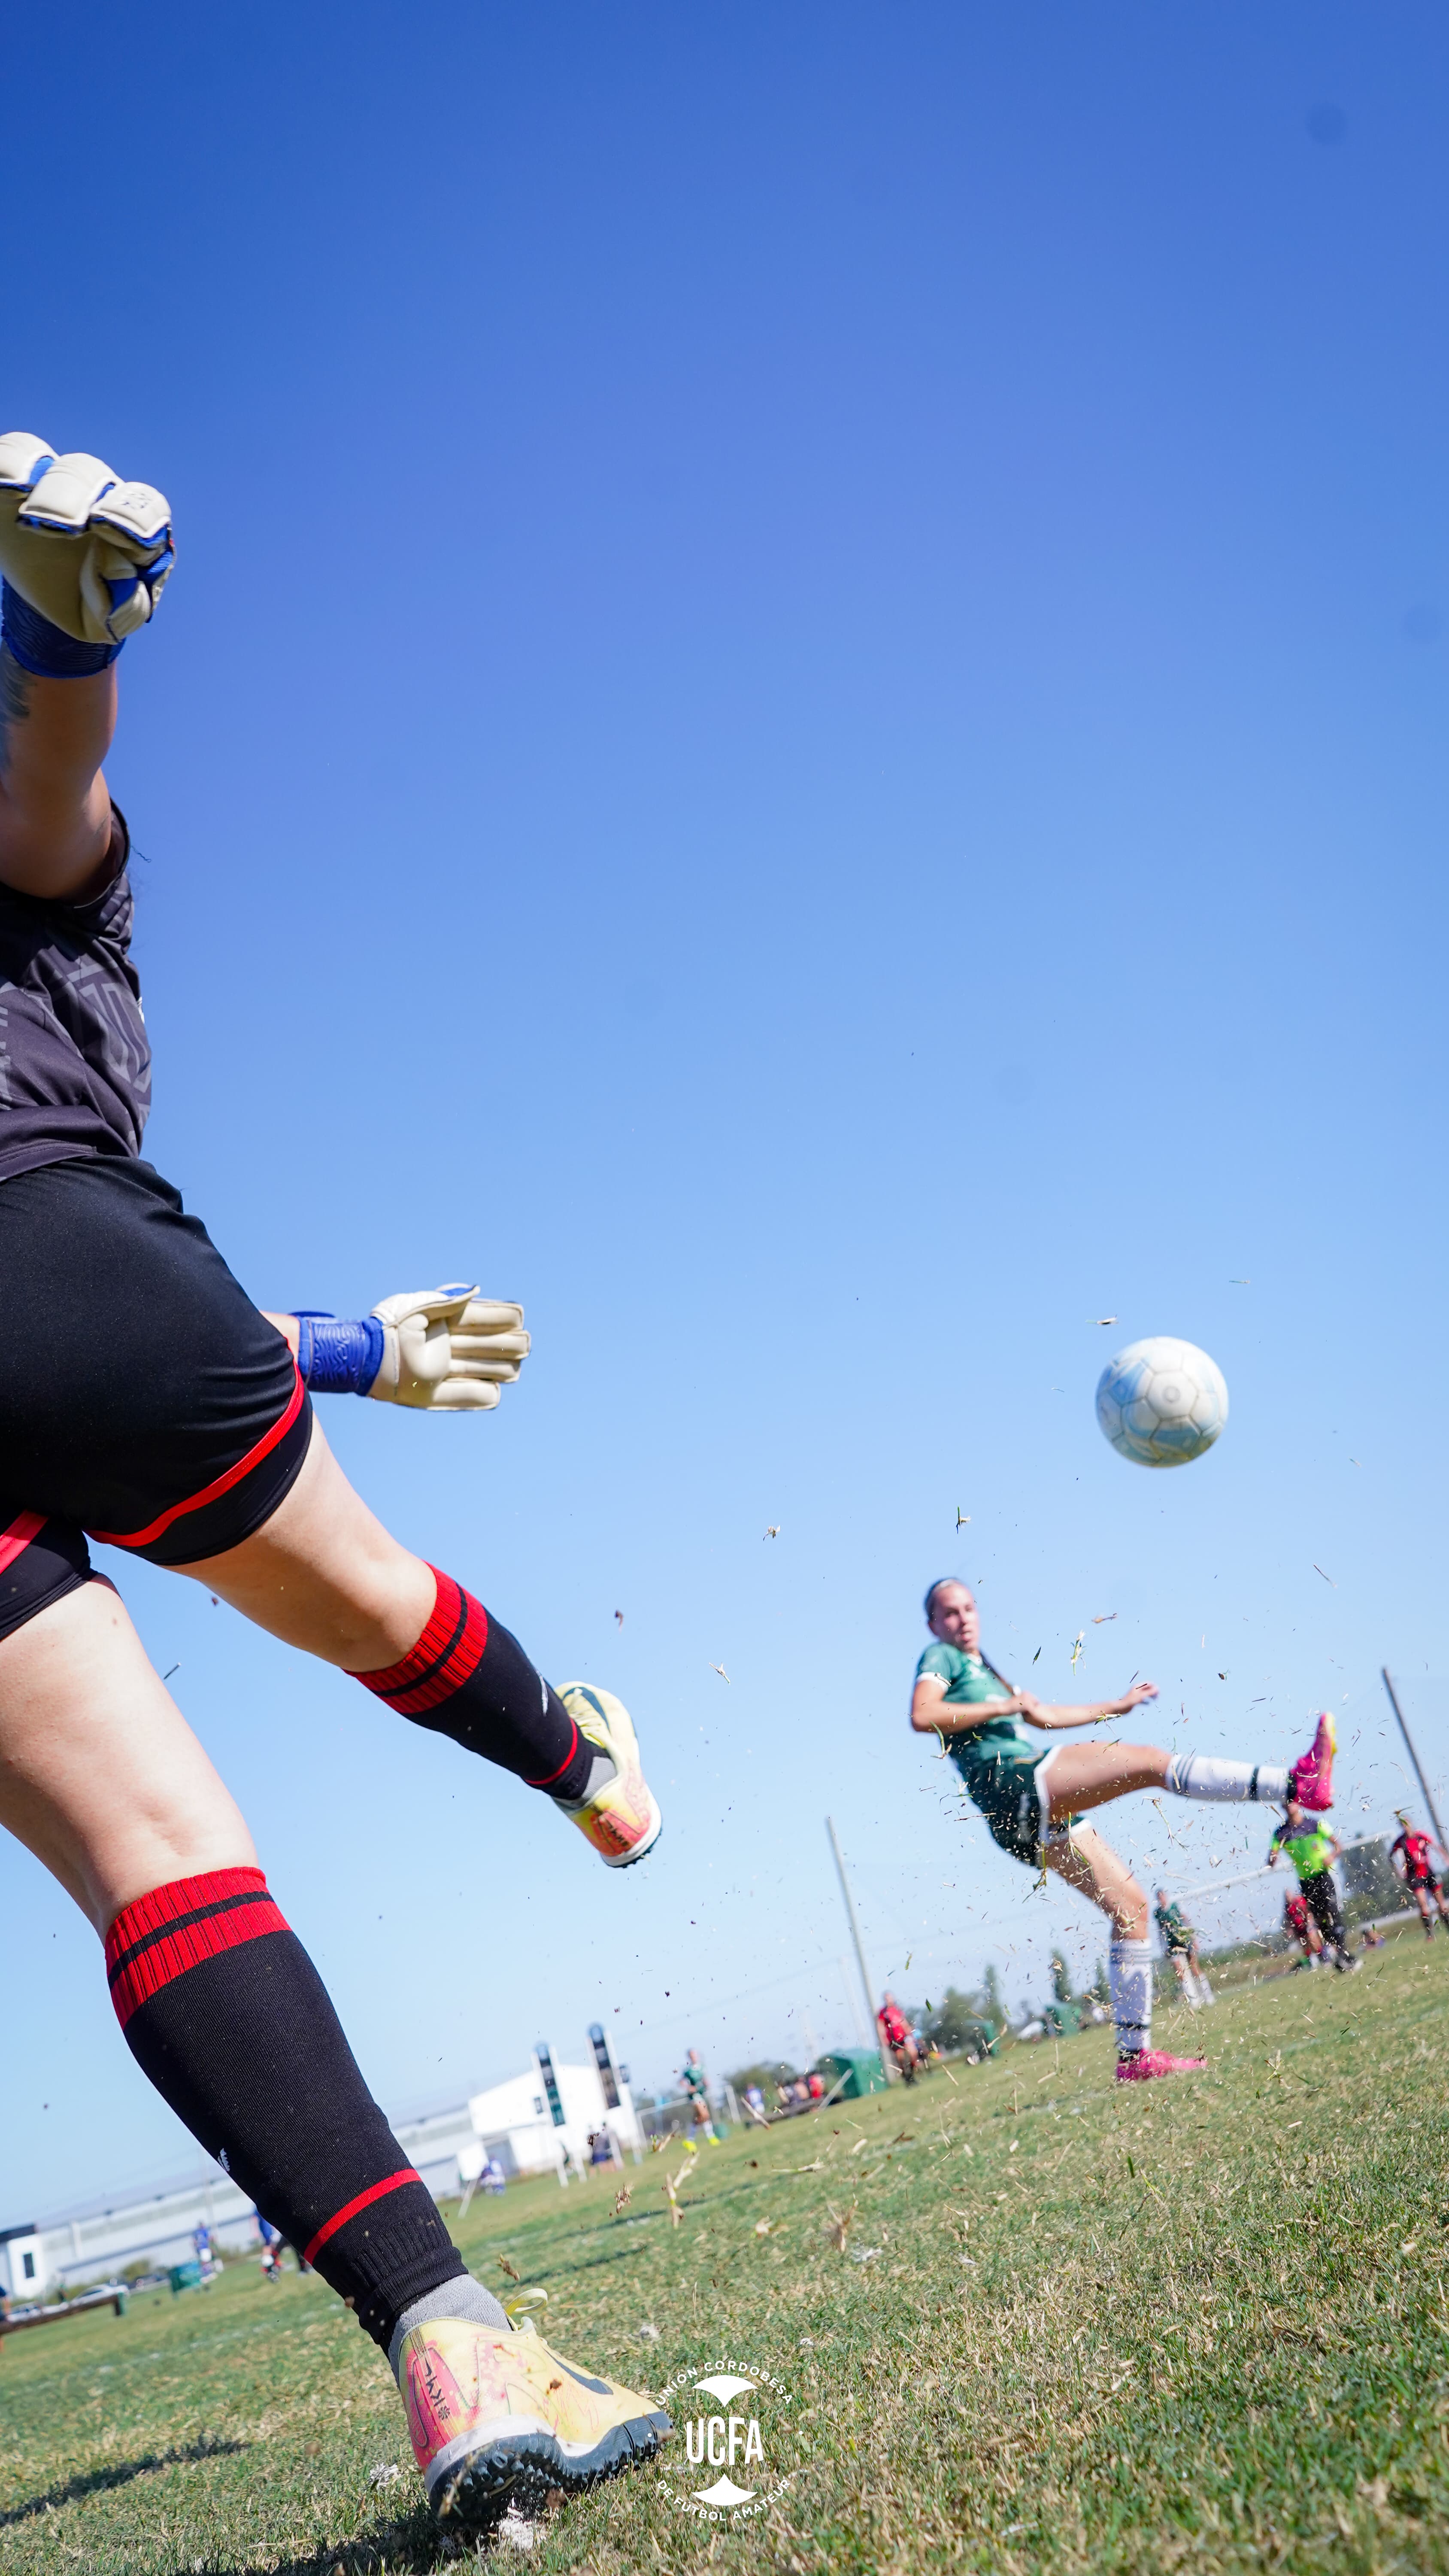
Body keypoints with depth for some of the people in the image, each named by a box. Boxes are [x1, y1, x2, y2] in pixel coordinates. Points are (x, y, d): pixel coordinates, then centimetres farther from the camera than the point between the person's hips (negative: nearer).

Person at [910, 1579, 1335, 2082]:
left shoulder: (981, 1668, 30)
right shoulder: (941, 1659, 4)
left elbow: (1043, 1716, 41)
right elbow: (922, 1715, -16)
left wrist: (1117, 1706, 45)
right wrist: (1002, 1706, -11)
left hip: (1040, 1818, 10)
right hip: (1013, 1785, -10)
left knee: (1130, 1905, 6)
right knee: (1150, 1761, -20)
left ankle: (1134, 2054, 8)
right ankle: (1296, 1782, -26)